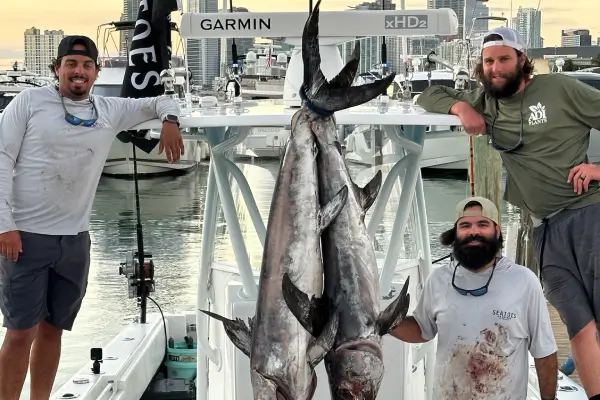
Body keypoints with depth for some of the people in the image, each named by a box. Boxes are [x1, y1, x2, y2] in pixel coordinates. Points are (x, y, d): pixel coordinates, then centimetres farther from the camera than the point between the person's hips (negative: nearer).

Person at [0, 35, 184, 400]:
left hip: (75, 239, 4)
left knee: (53, 328, 12)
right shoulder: (30, 101, -2)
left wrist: (169, 121, -4)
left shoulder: (110, 111, 9)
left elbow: (162, 102, 20)